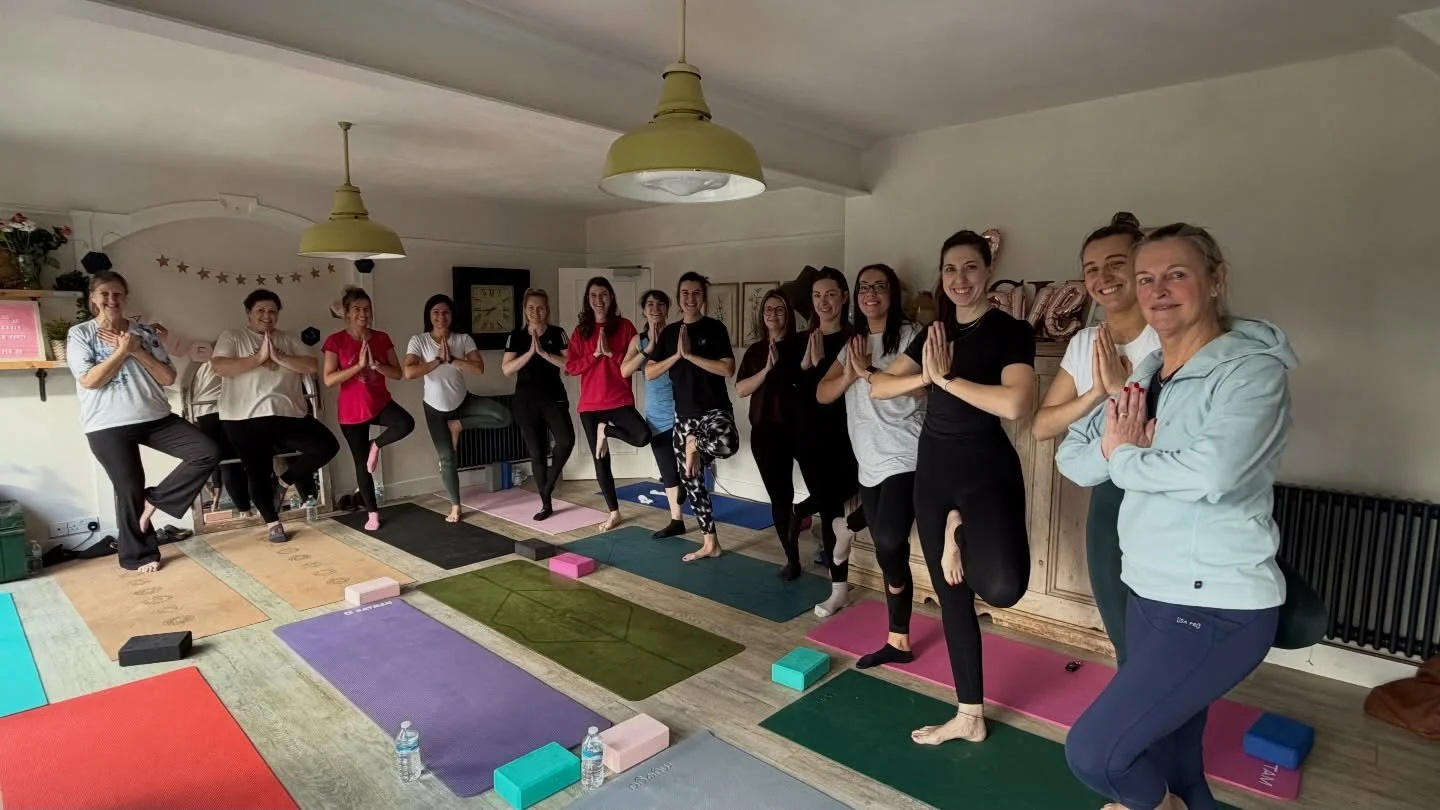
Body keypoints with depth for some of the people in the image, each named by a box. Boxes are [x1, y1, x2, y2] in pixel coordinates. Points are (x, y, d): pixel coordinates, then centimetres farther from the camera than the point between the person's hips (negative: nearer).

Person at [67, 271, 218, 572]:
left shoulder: (145, 332, 9)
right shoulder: (80, 334, 2)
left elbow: (169, 377, 3)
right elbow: (89, 380, -11)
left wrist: (137, 351, -7)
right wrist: (122, 350, -9)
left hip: (155, 418, 3)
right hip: (108, 426, -3)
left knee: (209, 453, -13)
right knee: (129, 489, 2)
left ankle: (155, 499, 2)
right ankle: (139, 555, 19)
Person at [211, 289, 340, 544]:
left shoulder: (288, 340, 13)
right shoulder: (232, 337, 5)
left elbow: (313, 366, -1)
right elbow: (219, 367, -11)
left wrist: (278, 357, -12)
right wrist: (258, 357, -15)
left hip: (289, 414, 3)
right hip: (246, 418, -3)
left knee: (327, 446, -8)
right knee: (258, 471, 4)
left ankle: (284, 482, 12)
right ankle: (272, 523, 21)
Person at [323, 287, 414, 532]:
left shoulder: (382, 339, 1)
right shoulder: (335, 341, -8)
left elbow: (398, 374, -1)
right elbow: (329, 380, -14)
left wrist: (375, 364, -18)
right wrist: (359, 365, -22)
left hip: (380, 403, 2)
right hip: (351, 410, -2)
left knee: (406, 423, -31)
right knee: (361, 463, 6)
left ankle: (375, 445, 1)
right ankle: (372, 513, 22)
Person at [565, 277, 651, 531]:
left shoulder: (625, 327, 0)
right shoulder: (580, 330, 7)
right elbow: (571, 367, 0)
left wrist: (610, 352, -16)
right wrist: (595, 354, -12)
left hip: (620, 401, -2)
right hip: (590, 405, 2)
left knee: (643, 437, -29)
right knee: (600, 461, 7)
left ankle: (606, 431, 1)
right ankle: (614, 512, 22)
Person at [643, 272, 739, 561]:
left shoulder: (714, 328, -3)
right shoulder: (669, 332, 9)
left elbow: (728, 369, -15)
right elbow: (649, 372, 4)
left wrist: (690, 355, -17)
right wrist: (676, 355, -10)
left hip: (715, 409, -4)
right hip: (684, 414, 4)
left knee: (727, 444, -39)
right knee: (691, 480, 8)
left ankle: (695, 445, -6)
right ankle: (710, 542, 20)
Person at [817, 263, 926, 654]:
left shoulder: (910, 334, -4)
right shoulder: (853, 342, 16)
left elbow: (919, 387, -19)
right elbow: (822, 394, 8)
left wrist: (868, 371, -18)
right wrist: (850, 374, -10)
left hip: (906, 459, -6)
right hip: (870, 463, 6)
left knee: (889, 543, -22)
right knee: (889, 552, 9)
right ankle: (898, 640, 17)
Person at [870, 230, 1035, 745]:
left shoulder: (1011, 331, -8)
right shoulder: (934, 333, 9)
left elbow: (1016, 404, -26)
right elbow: (877, 387, 5)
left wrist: (948, 377, -18)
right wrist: (925, 376, -12)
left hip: (987, 470, -5)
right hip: (932, 470, 6)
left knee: (1002, 588, -30)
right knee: (951, 597, 13)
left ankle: (962, 532, 5)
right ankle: (969, 716, 28)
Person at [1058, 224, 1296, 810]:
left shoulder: (1252, 368, -13)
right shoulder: (1146, 374, 9)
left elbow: (1212, 472, -31)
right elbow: (1071, 458, 5)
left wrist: (1123, 458, -13)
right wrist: (1116, 447, -16)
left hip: (1217, 608, -7)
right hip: (1147, 594, 7)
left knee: (1092, 752, -7)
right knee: (1168, 756, 20)